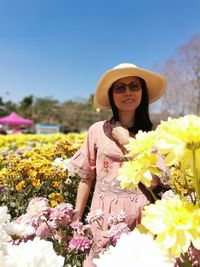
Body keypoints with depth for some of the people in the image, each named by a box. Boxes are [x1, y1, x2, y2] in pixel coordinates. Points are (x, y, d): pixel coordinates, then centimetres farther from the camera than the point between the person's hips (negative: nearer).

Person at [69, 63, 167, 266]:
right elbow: (86, 178, 3)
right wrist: (76, 218, 3)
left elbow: (152, 180, -10)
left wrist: (127, 142, -12)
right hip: (104, 212, 0)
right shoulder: (97, 130, -3)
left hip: (139, 213, 1)